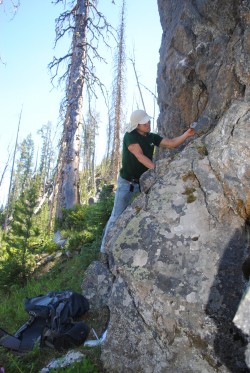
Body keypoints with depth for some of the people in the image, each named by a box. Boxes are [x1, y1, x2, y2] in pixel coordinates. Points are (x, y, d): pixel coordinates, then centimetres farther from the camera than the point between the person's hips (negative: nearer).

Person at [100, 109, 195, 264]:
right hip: (127, 182, -5)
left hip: (144, 181, 6)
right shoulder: (130, 136, -18)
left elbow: (172, 143, -1)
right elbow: (140, 156, -30)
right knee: (117, 216, -3)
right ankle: (105, 249, 9)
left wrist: (186, 134, -16)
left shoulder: (152, 137, 1)